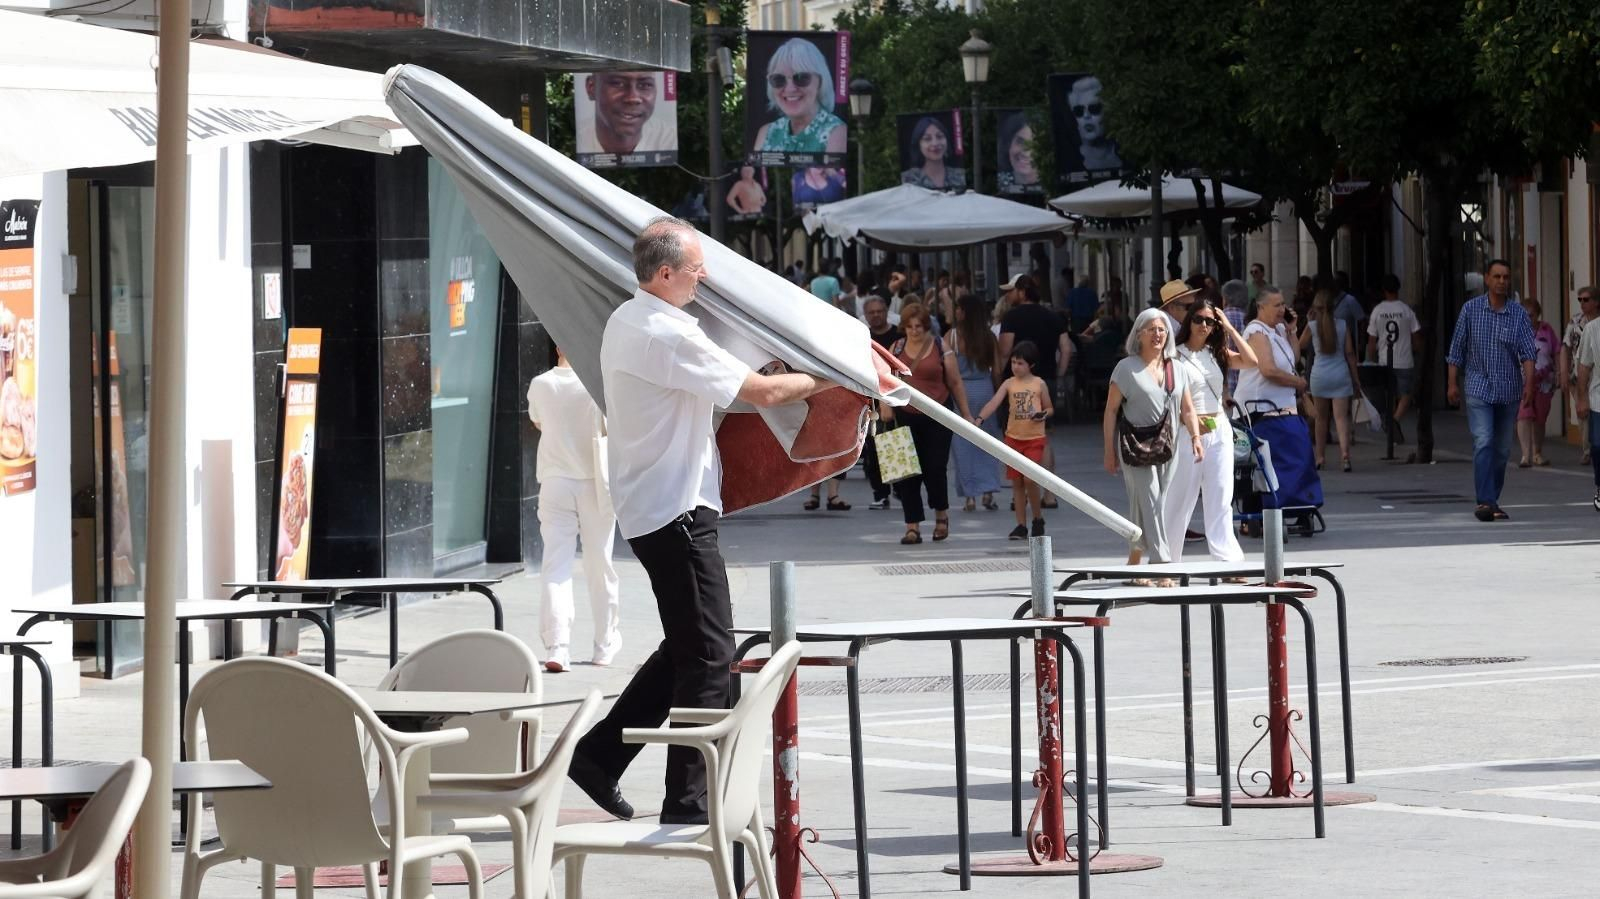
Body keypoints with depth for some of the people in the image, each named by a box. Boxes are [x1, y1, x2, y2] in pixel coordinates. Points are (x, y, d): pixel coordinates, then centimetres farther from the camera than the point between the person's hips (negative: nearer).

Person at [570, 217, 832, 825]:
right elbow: (762, 391, -18)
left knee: (687, 647, 17)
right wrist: (828, 379, -4)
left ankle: (600, 753, 17)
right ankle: (688, 800, -4)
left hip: (648, 506, 10)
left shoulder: (625, 321, 13)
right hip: (677, 511, -10)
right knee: (708, 653, -6)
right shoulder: (668, 335, -20)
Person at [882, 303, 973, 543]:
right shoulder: (896, 349, 9)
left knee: (935, 468, -4)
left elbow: (955, 383, 5)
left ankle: (942, 515, 22)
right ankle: (913, 526, 2)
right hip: (905, 418, 2)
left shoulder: (940, 348, 2)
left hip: (936, 418, -2)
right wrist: (885, 403, -9)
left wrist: (966, 413, 4)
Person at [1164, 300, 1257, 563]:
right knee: (1180, 499, 1)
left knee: (1221, 500, 1)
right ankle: (1169, 559, 11)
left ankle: (1228, 559, 0)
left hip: (1219, 431, 4)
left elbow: (1251, 361, -2)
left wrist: (1229, 328, 0)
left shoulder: (1217, 354, 11)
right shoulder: (1175, 355, -2)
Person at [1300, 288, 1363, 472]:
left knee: (1321, 417, 14)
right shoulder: (1342, 325, 0)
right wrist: (1356, 379, 8)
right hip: (1341, 374, 0)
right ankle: (1345, 453, -23)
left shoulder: (1312, 326, -3)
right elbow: (1349, 352, 2)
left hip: (1320, 374, 0)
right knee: (1341, 417, -5)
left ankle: (1319, 457, 18)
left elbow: (1301, 345, 15)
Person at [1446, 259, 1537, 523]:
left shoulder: (1519, 314, 1)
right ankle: (1485, 501, -20)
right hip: (1479, 389, -2)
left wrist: (1529, 383, -20)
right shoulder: (1471, 310, 0)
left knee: (1502, 449, 7)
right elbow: (1456, 350, 5)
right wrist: (1452, 383, 1)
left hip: (1509, 391, 2)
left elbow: (1527, 352, -6)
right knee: (1483, 444, -15)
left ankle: (1492, 499, 19)